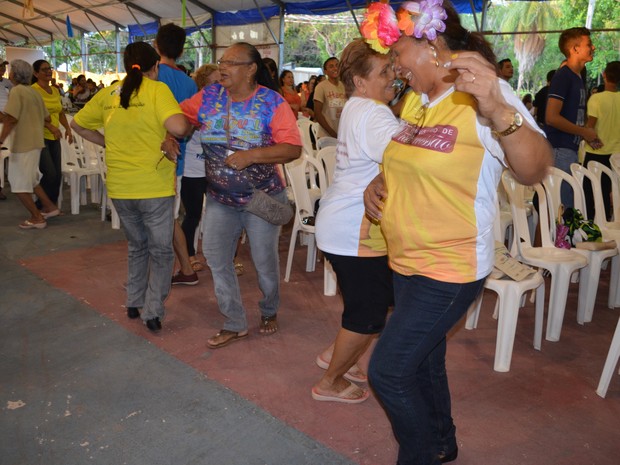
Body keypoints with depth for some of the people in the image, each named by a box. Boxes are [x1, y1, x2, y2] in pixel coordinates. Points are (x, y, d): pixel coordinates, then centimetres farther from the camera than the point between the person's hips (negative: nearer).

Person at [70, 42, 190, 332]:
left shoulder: (108, 94, 7)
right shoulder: (157, 90, -9)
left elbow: (78, 124, 17)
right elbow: (178, 127, -25)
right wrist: (190, 125, -4)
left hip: (119, 187, 5)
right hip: (155, 187, -5)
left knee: (136, 246, 24)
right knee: (161, 251, 12)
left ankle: (134, 303, 30)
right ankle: (153, 311, 8)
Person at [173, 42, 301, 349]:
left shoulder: (272, 102, -14)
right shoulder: (209, 96, 0)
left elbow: (293, 148, -20)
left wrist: (250, 156, -28)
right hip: (220, 197, 4)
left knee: (264, 261, 9)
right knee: (215, 258, 2)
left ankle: (269, 312, 38)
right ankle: (235, 324, 18)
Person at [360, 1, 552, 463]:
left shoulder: (486, 95, -17)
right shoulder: (415, 100, 7)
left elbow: (534, 170, -29)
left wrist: (498, 109, -46)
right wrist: (377, 183, 0)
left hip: (449, 270, -8)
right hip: (407, 263, 8)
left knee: (387, 371, -4)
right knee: (423, 363, 22)